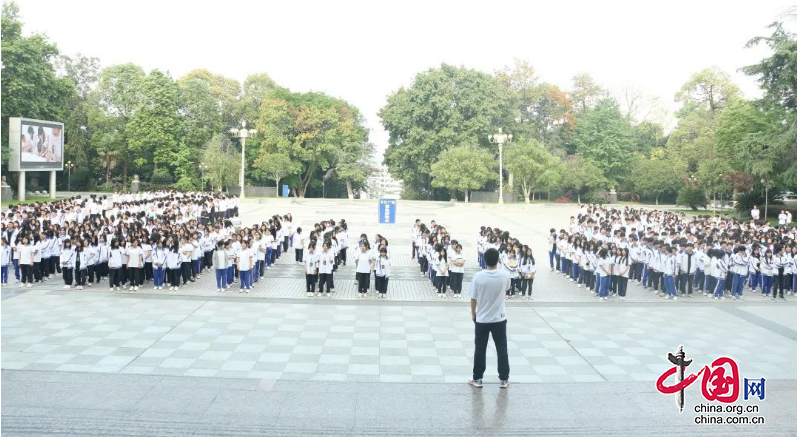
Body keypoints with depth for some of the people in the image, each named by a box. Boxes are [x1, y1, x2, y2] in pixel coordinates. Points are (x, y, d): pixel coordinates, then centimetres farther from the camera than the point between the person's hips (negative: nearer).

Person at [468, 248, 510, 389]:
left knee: (480, 350, 9)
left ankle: (478, 379, 16)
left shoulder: (478, 276, -16)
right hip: (499, 319, 1)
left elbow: (473, 298, -8)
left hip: (482, 319, -1)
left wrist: (473, 314, 9)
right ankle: (504, 379, 19)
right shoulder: (505, 275, -11)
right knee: (502, 349, 12)